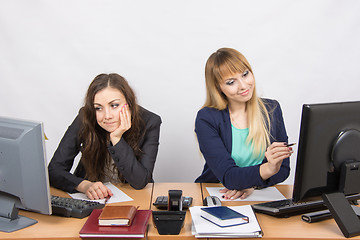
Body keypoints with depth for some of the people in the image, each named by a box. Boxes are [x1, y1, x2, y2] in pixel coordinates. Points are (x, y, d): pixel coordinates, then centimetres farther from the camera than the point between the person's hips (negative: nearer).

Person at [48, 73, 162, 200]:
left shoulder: (149, 122, -16)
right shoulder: (85, 120, -14)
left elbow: (140, 182, -19)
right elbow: (54, 170, -13)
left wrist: (116, 139, -27)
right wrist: (84, 185, -32)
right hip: (90, 198, 1)